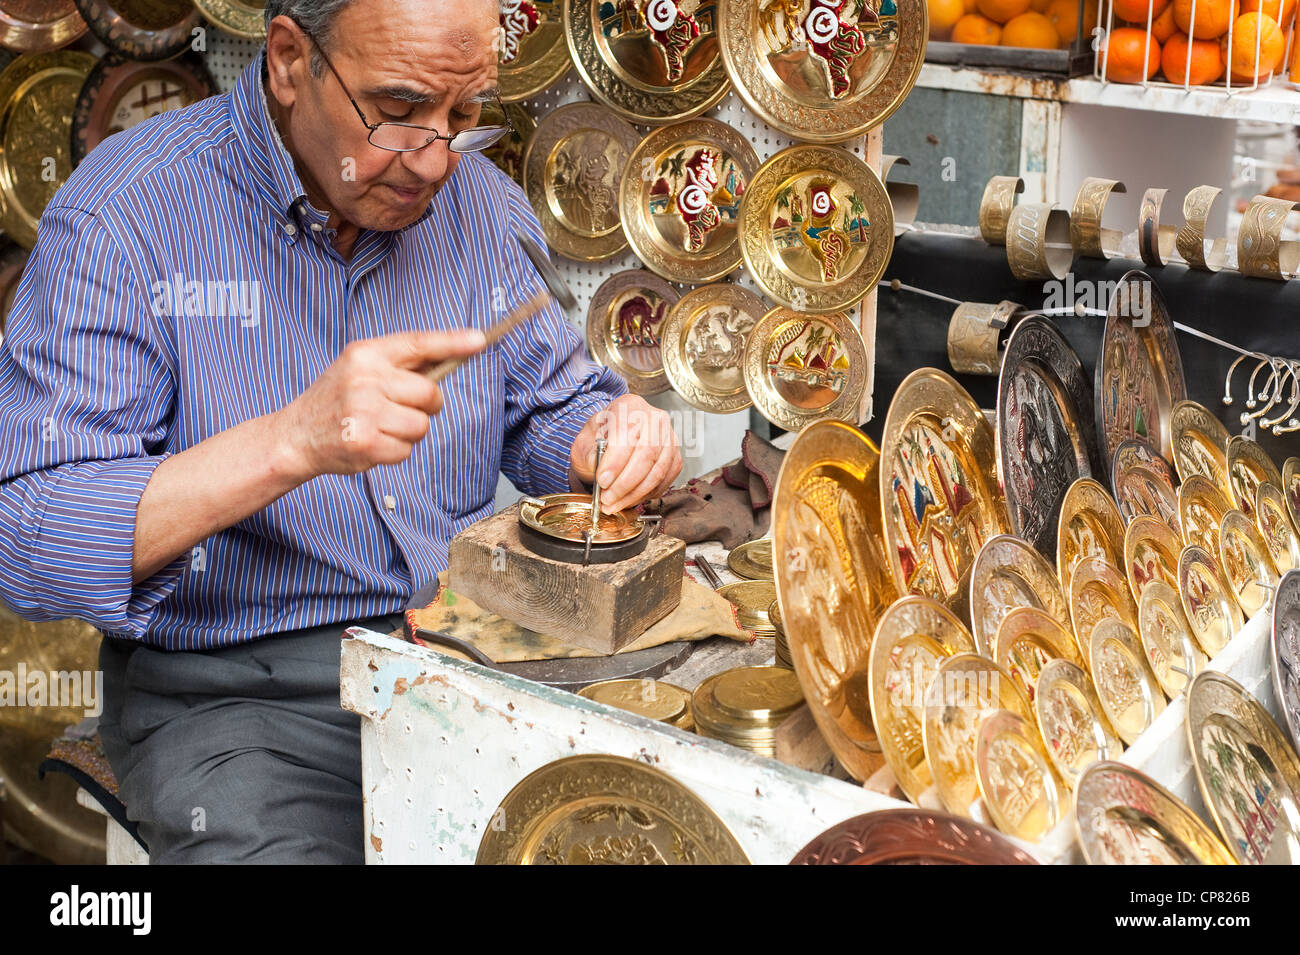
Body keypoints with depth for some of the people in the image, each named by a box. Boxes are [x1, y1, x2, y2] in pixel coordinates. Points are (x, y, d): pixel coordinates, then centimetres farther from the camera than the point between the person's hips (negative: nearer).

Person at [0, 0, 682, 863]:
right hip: (234, 688, -3)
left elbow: (548, 411, 16)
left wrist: (612, 436, -9)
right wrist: (292, 442, -31)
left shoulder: (482, 202, 5)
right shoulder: (124, 217, -12)